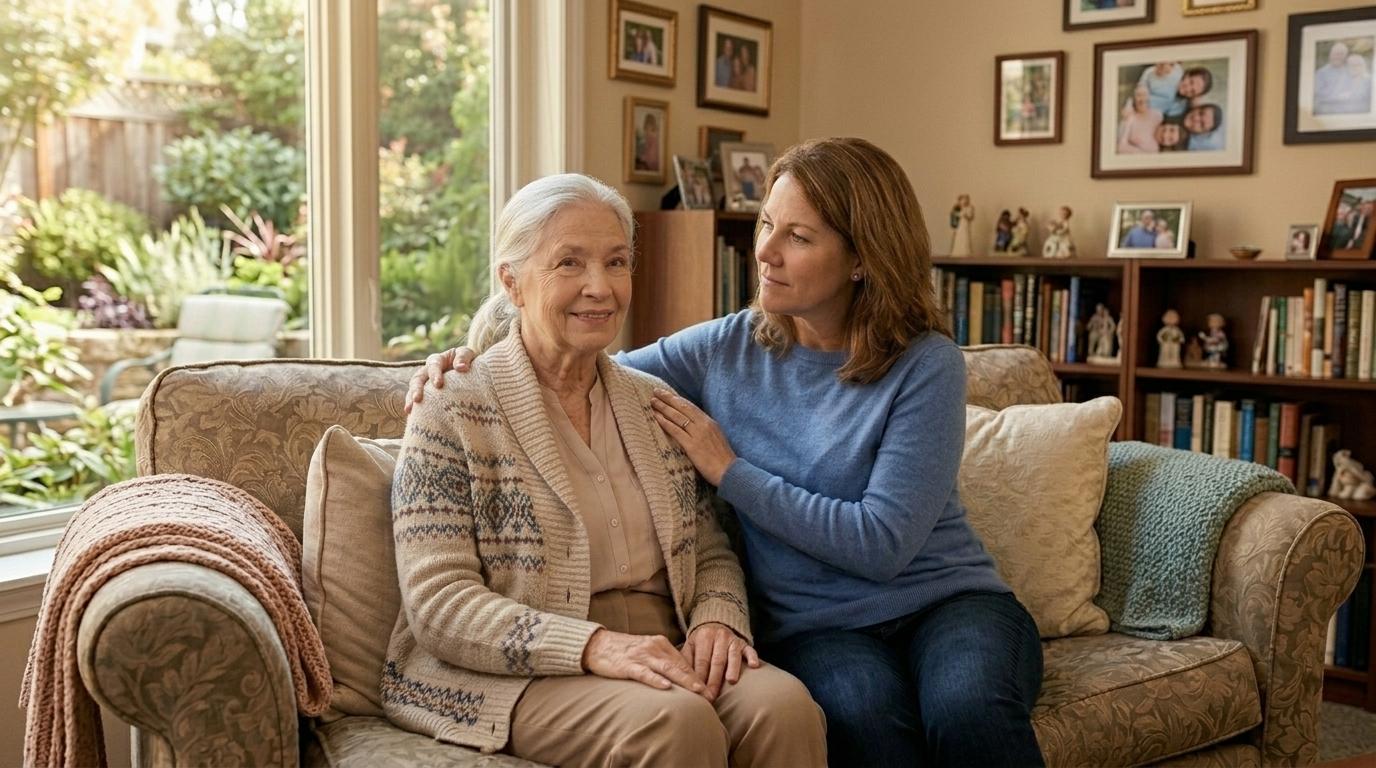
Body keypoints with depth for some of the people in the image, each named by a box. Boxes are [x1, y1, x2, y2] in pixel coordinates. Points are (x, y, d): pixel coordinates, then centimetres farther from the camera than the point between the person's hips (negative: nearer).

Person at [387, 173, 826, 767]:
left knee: (784, 704, -25)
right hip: (512, 675, -5)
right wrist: (594, 646, -25)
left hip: (657, 659, 5)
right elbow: (438, 604, -11)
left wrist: (718, 619, -9)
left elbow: (710, 553, 16)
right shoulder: (451, 412, -4)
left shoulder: (654, 403, 13)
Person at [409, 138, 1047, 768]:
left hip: (947, 600, -1)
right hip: (817, 626, 1)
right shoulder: (724, 350, 3)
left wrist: (729, 471, -12)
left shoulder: (926, 366, -7)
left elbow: (882, 542, -15)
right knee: (866, 715, -34)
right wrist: (470, 363, -4)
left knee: (967, 712, -35)